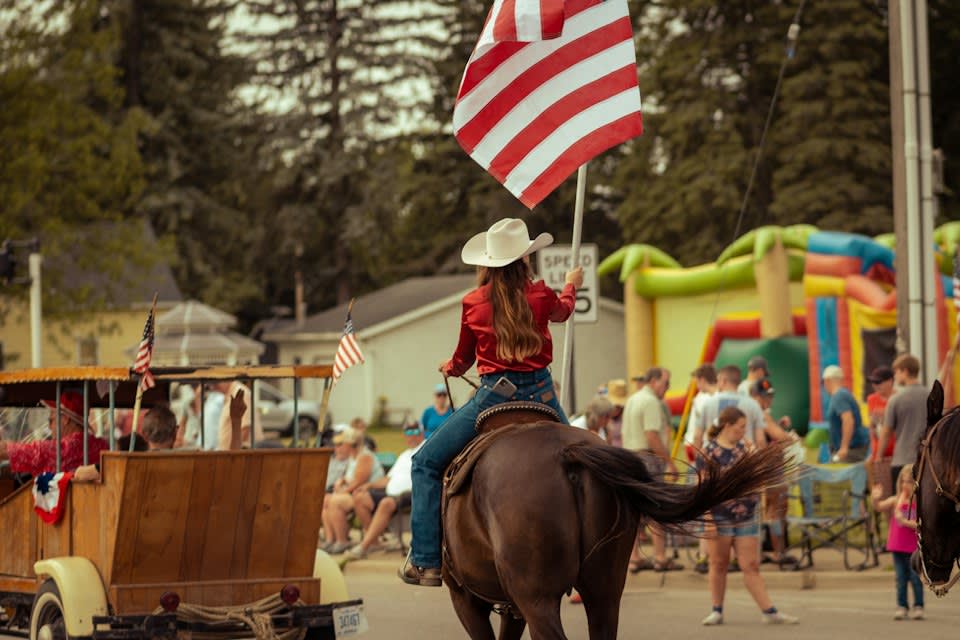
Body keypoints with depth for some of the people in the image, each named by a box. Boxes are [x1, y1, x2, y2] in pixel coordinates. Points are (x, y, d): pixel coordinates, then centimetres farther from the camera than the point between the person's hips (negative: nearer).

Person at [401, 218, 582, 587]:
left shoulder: (474, 303, -1)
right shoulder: (541, 295, 2)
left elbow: (463, 359, 13)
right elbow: (562, 312, 28)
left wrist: (450, 369, 38)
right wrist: (572, 285, 50)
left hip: (494, 395, -2)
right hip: (540, 394, 2)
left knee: (426, 463, 10)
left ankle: (426, 561, 1)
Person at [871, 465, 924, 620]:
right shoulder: (896, 500, 3)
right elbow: (880, 507, -5)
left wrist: (905, 521, -24)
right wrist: (876, 499, -24)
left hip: (914, 547, -3)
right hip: (897, 547, 3)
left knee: (915, 577, 1)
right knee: (901, 578, 8)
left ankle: (918, 606, 11)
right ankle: (901, 606, 14)